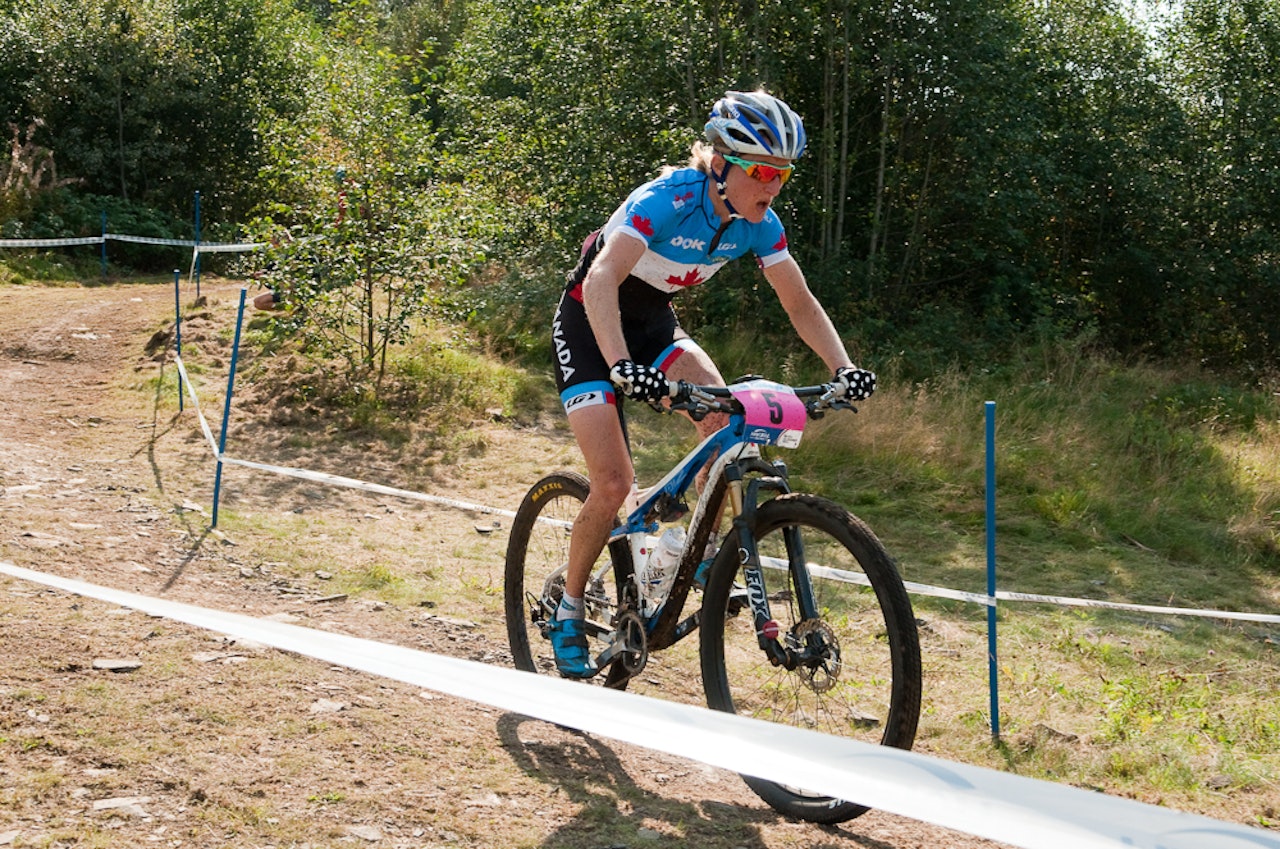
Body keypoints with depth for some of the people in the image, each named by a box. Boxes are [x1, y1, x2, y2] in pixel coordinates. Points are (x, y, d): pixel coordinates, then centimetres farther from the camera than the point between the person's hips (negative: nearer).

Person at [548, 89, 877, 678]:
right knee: (613, 483, -15)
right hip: (588, 325, -6)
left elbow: (800, 304, -5)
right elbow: (601, 283, -43)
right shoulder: (670, 199, -31)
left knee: (725, 418, -21)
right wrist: (621, 366, -57)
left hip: (652, 324, 6)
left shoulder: (757, 223, -12)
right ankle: (568, 613, 6)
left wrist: (843, 368, -21)